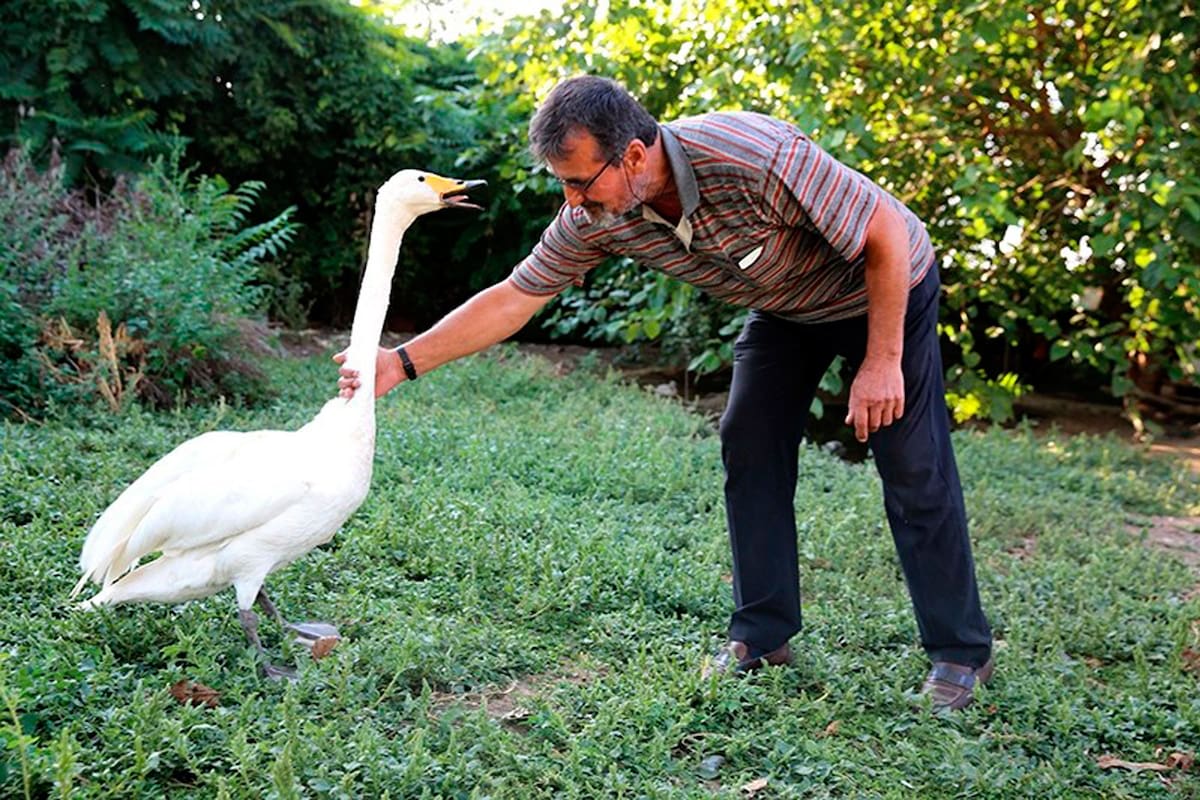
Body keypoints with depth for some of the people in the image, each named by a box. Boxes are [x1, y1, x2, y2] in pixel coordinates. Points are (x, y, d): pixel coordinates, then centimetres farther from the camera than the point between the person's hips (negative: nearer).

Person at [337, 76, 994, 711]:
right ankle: (762, 636, 13)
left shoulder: (753, 156, -40)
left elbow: (887, 235, -29)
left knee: (913, 470, -7)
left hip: (884, 285, -6)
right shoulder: (596, 217, -21)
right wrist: (402, 362, -19)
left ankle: (960, 653, 6)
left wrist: (882, 363, -26)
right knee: (749, 450, 1)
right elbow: (513, 298, -12)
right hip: (783, 306, 6)